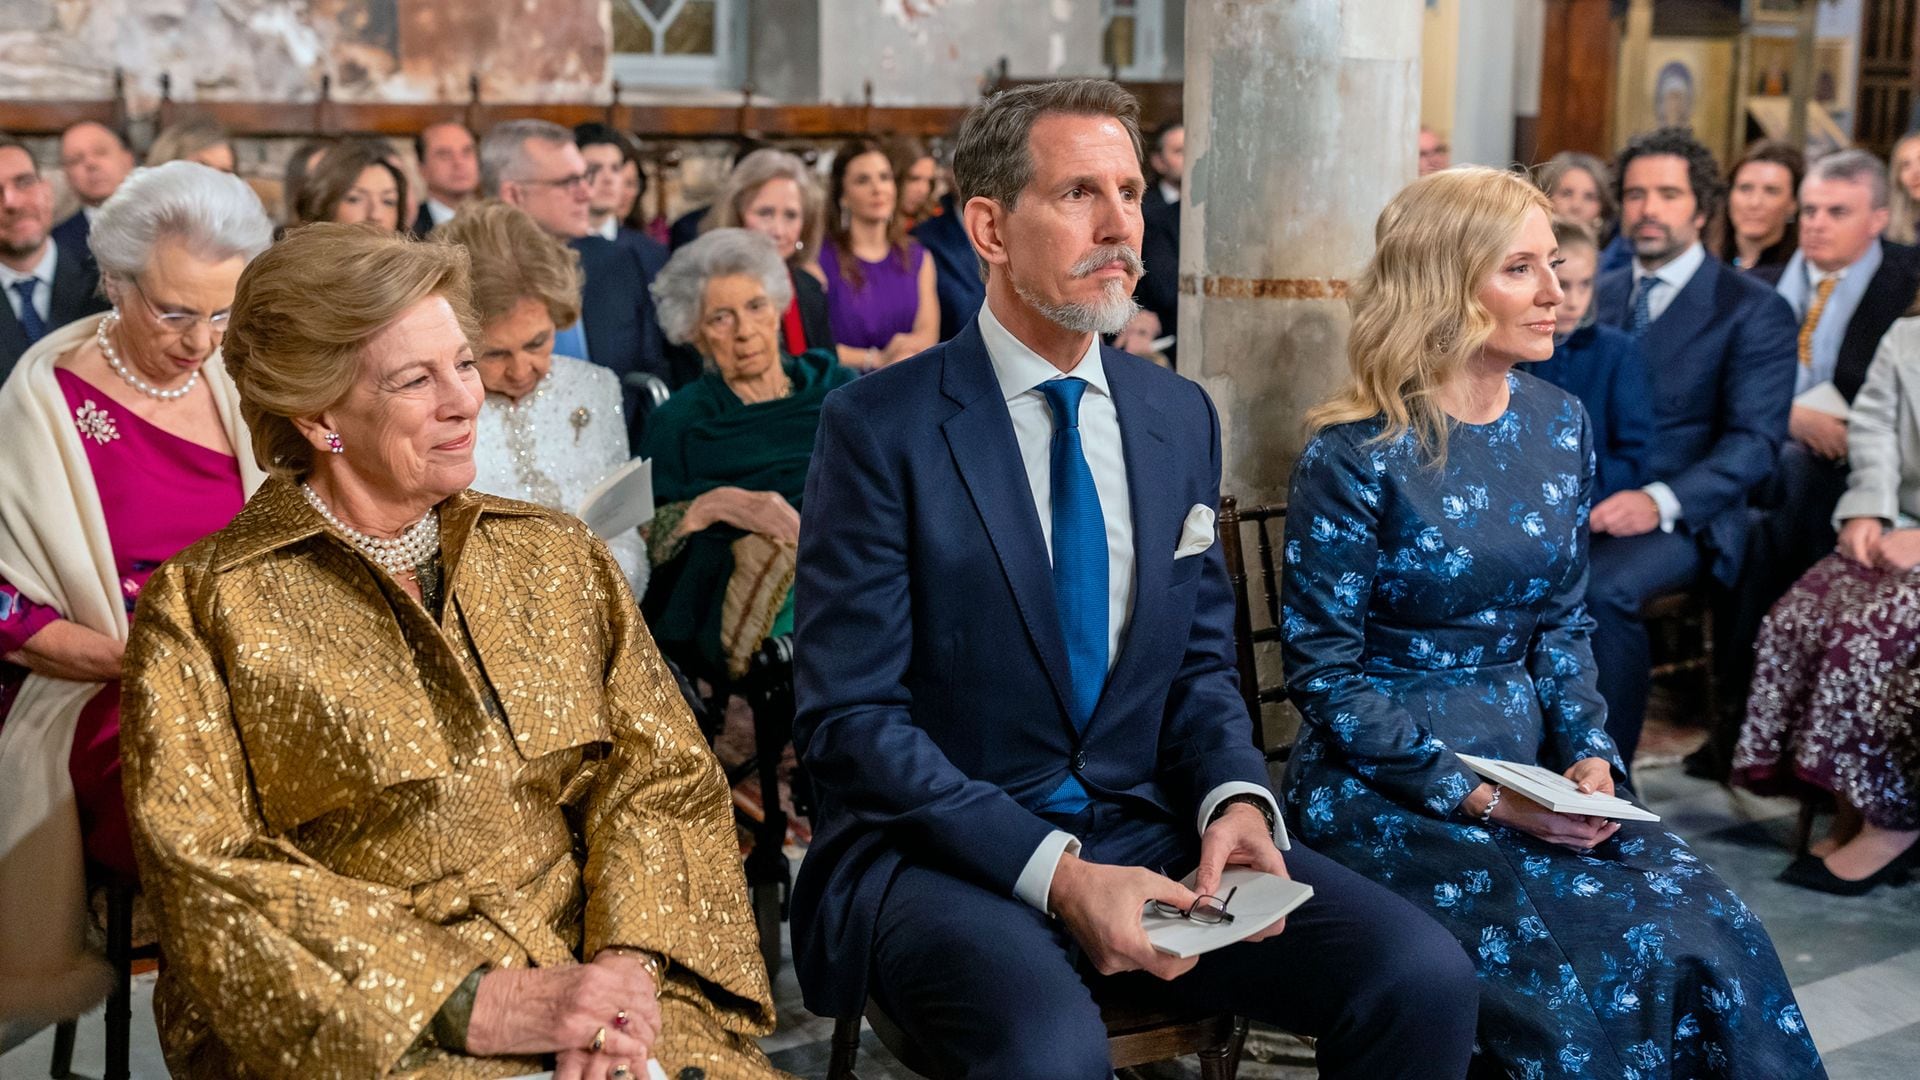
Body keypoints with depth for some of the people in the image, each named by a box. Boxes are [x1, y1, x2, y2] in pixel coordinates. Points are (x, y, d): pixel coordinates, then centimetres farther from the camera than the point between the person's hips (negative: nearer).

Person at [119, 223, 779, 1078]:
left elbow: (661, 774, 6)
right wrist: (478, 1004, -14)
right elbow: (208, 880, -6)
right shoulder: (200, 609, 1)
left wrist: (629, 961, -13)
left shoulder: (559, 558, 13)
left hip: (580, 975, 4)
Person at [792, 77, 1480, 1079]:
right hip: (946, 850, -5)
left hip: (1148, 832, 5)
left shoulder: (1180, 417, 9)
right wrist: (1055, 874, -21)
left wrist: (1237, 799, -8)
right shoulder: (880, 426, -8)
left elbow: (1199, 665, 15)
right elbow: (851, 718, -11)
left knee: (1426, 978, -16)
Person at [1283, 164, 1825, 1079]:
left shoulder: (1559, 426, 6)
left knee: (1714, 926, -18)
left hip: (1529, 764, 6)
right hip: (1382, 787, -5)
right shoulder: (1354, 453, -12)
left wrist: (1588, 756, -5)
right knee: (1618, 951, -24)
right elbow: (1323, 673, -11)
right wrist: (1478, 798, -18)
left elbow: (1563, 625, 13)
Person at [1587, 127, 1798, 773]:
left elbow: (1755, 441, -9)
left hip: (1682, 518, -4)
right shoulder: (1597, 295, 17)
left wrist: (1659, 501, -25)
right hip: (1578, 501, 4)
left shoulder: (1754, 311, 0)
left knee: (1603, 587, -36)